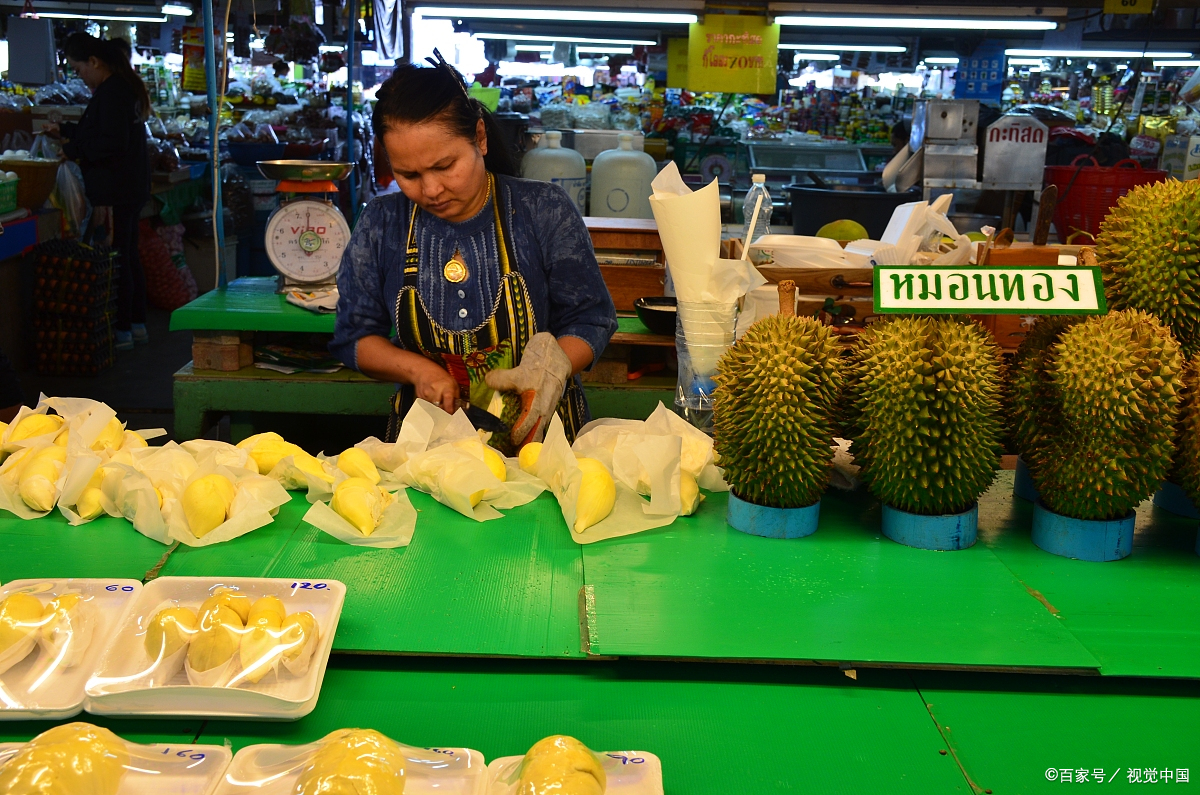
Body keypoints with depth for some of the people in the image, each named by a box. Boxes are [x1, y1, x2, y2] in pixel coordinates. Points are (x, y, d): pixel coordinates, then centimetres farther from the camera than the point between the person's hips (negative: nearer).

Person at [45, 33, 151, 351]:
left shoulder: (111, 93, -17)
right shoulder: (125, 86, 14)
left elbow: (110, 144, -23)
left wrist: (72, 148, -13)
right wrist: (65, 131, 21)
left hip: (114, 192, -11)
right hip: (131, 188, 11)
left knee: (116, 259, -5)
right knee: (129, 256, 16)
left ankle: (122, 331, 1)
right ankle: (137, 325, 23)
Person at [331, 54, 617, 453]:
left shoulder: (545, 211, -4)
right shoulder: (381, 226, 1)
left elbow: (591, 322, 1)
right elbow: (354, 337, 9)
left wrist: (547, 371, -20)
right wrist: (416, 369, -10)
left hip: (537, 433, 0)